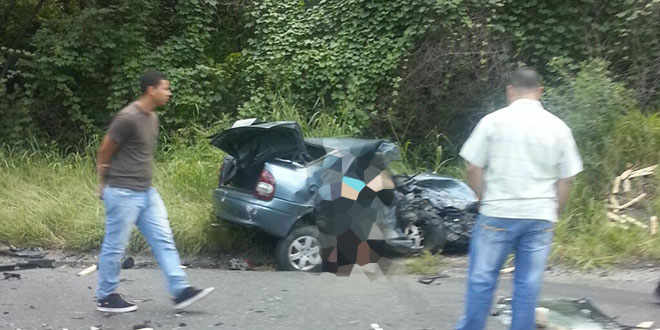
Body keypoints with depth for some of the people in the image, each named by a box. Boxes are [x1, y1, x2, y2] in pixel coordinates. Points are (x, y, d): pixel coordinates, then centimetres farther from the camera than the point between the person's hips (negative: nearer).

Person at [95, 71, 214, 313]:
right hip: (123, 194, -9)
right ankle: (105, 297, 14)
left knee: (163, 241, 5)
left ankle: (180, 291, 5)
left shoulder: (152, 117, 11)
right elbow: (104, 152, -10)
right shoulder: (128, 118, -18)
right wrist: (103, 184, 1)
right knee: (115, 247, 2)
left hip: (146, 192, 9)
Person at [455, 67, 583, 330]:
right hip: (541, 218, 3)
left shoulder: (493, 121, -4)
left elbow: (474, 170, -3)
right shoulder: (558, 127, 4)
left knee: (482, 279, 8)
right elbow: (566, 180, 7)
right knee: (528, 284, 8)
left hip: (498, 213, -2)